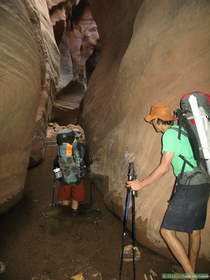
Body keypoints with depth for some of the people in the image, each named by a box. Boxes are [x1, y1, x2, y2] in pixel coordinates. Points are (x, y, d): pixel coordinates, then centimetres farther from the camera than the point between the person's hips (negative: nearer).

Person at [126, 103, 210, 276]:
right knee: (195, 230, 18)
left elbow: (164, 168, -17)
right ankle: (192, 271, 33)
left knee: (167, 231, -2)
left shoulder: (170, 134, -11)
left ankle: (190, 274, 3)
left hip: (189, 186, -9)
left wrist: (141, 184, -10)